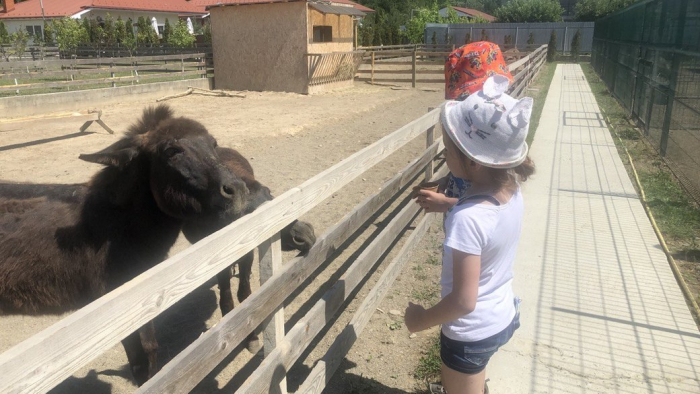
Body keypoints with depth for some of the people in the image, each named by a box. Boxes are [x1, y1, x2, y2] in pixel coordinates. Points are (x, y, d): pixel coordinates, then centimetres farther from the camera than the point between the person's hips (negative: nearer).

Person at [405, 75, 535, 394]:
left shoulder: (467, 218, -35)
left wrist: (421, 320, -15)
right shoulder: (511, 191, -12)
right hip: (502, 317, 7)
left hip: (471, 333, -7)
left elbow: (463, 301, -31)